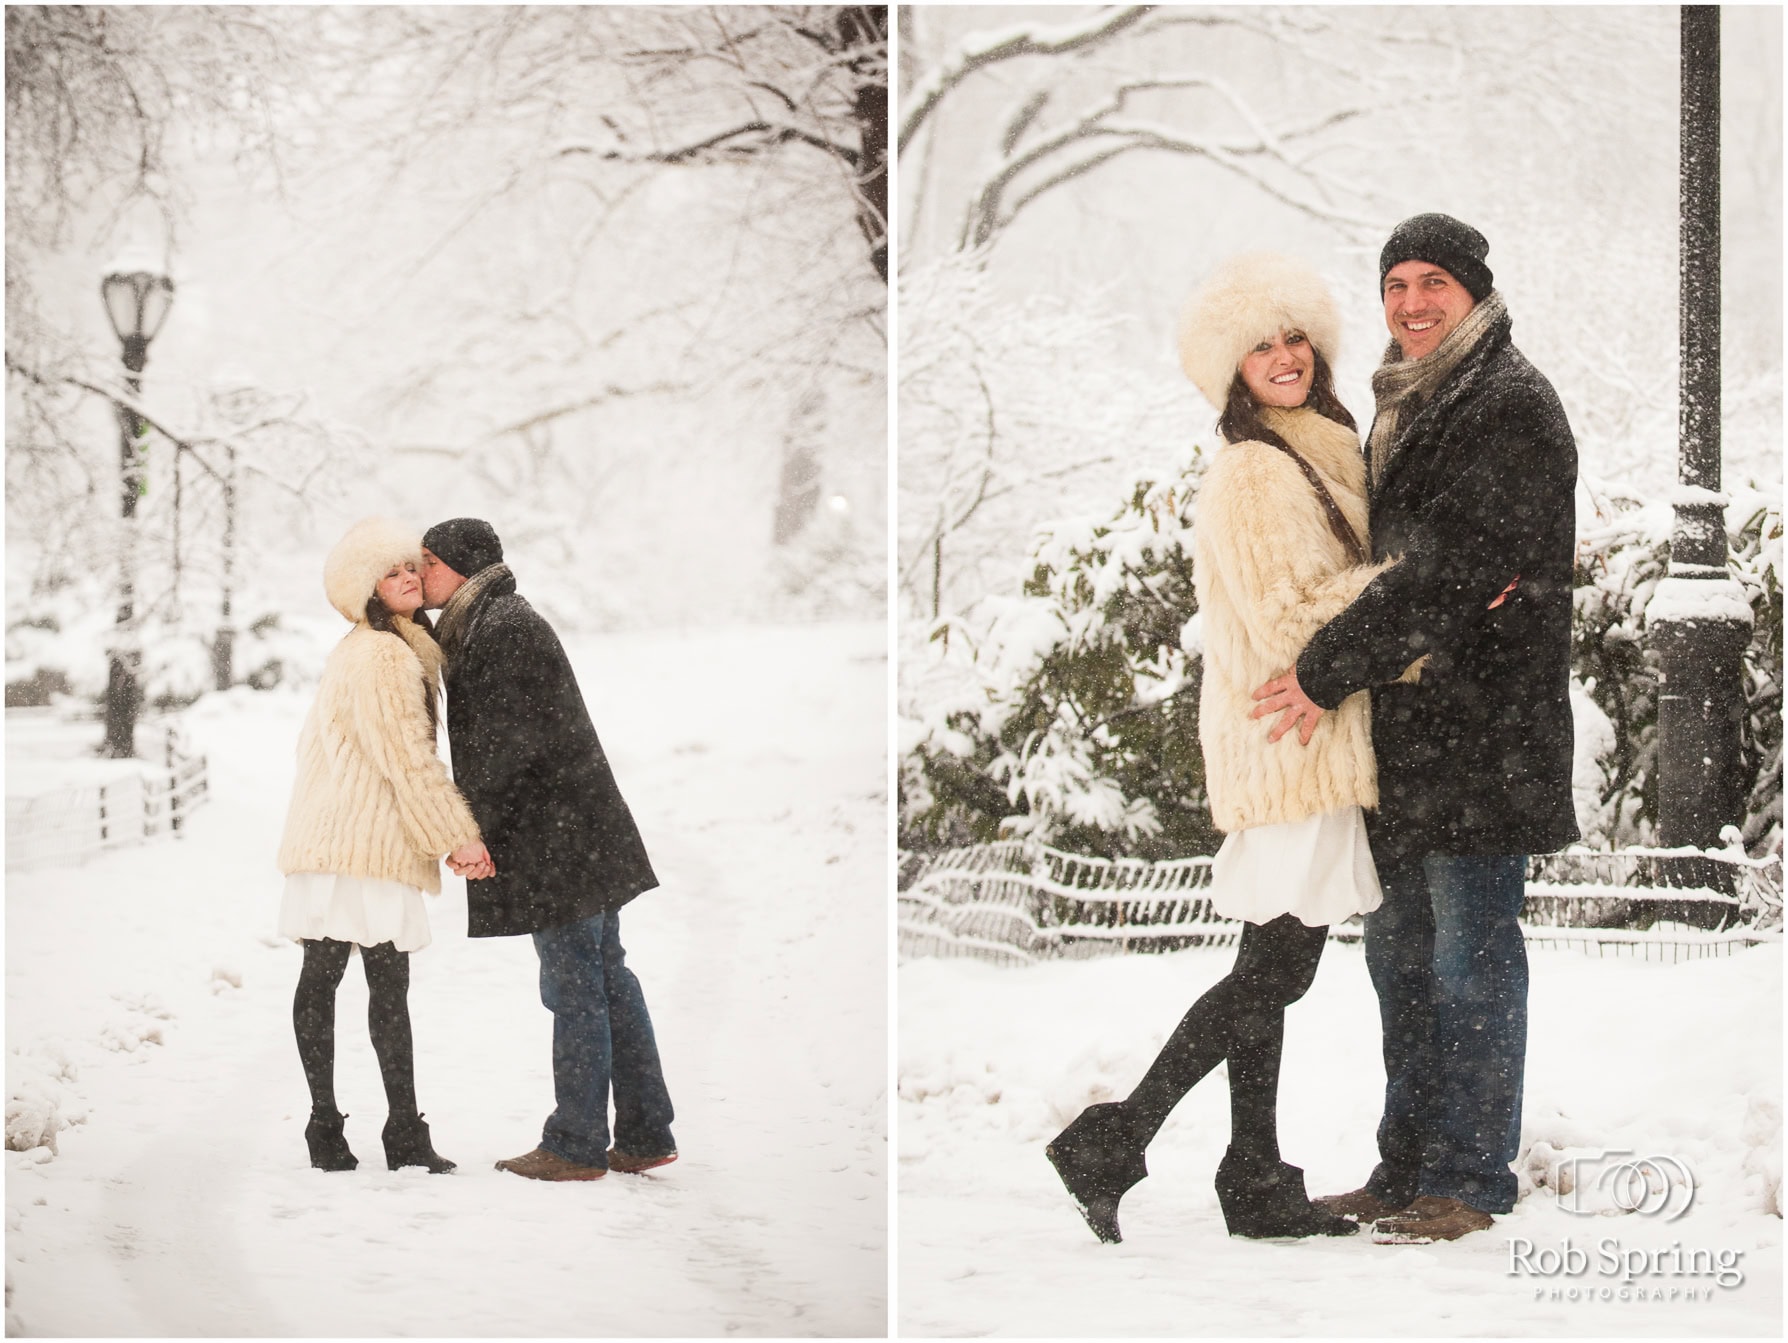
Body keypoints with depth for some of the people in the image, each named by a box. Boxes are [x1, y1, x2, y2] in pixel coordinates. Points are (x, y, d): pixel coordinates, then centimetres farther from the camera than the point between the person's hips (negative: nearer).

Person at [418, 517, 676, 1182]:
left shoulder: (502, 626, -13)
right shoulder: (495, 622, 18)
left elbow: (508, 740, -18)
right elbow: (486, 734, 22)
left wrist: (468, 824, -12)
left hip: (556, 837, -10)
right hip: (583, 829, 10)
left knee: (574, 988, -4)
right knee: (609, 981, 11)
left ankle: (577, 1146, 1)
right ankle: (645, 1136, 15)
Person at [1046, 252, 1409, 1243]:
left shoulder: (1318, 456, 17)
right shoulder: (1253, 472, -13)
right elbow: (1288, 617, -18)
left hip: (1313, 743, 9)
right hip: (1287, 743, -9)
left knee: (1272, 969, 10)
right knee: (1275, 970, -10)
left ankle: (1256, 1184, 15)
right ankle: (1111, 1145, -6)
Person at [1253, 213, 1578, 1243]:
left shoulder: (1514, 407, -10)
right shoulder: (1409, 408, 18)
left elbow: (1450, 571, -18)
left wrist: (1327, 673, -15)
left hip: (1484, 728, -9)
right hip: (1406, 732, 9)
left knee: (1470, 959, -4)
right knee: (1403, 955, 13)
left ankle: (1469, 1180, 2)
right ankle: (1410, 1168, 21)